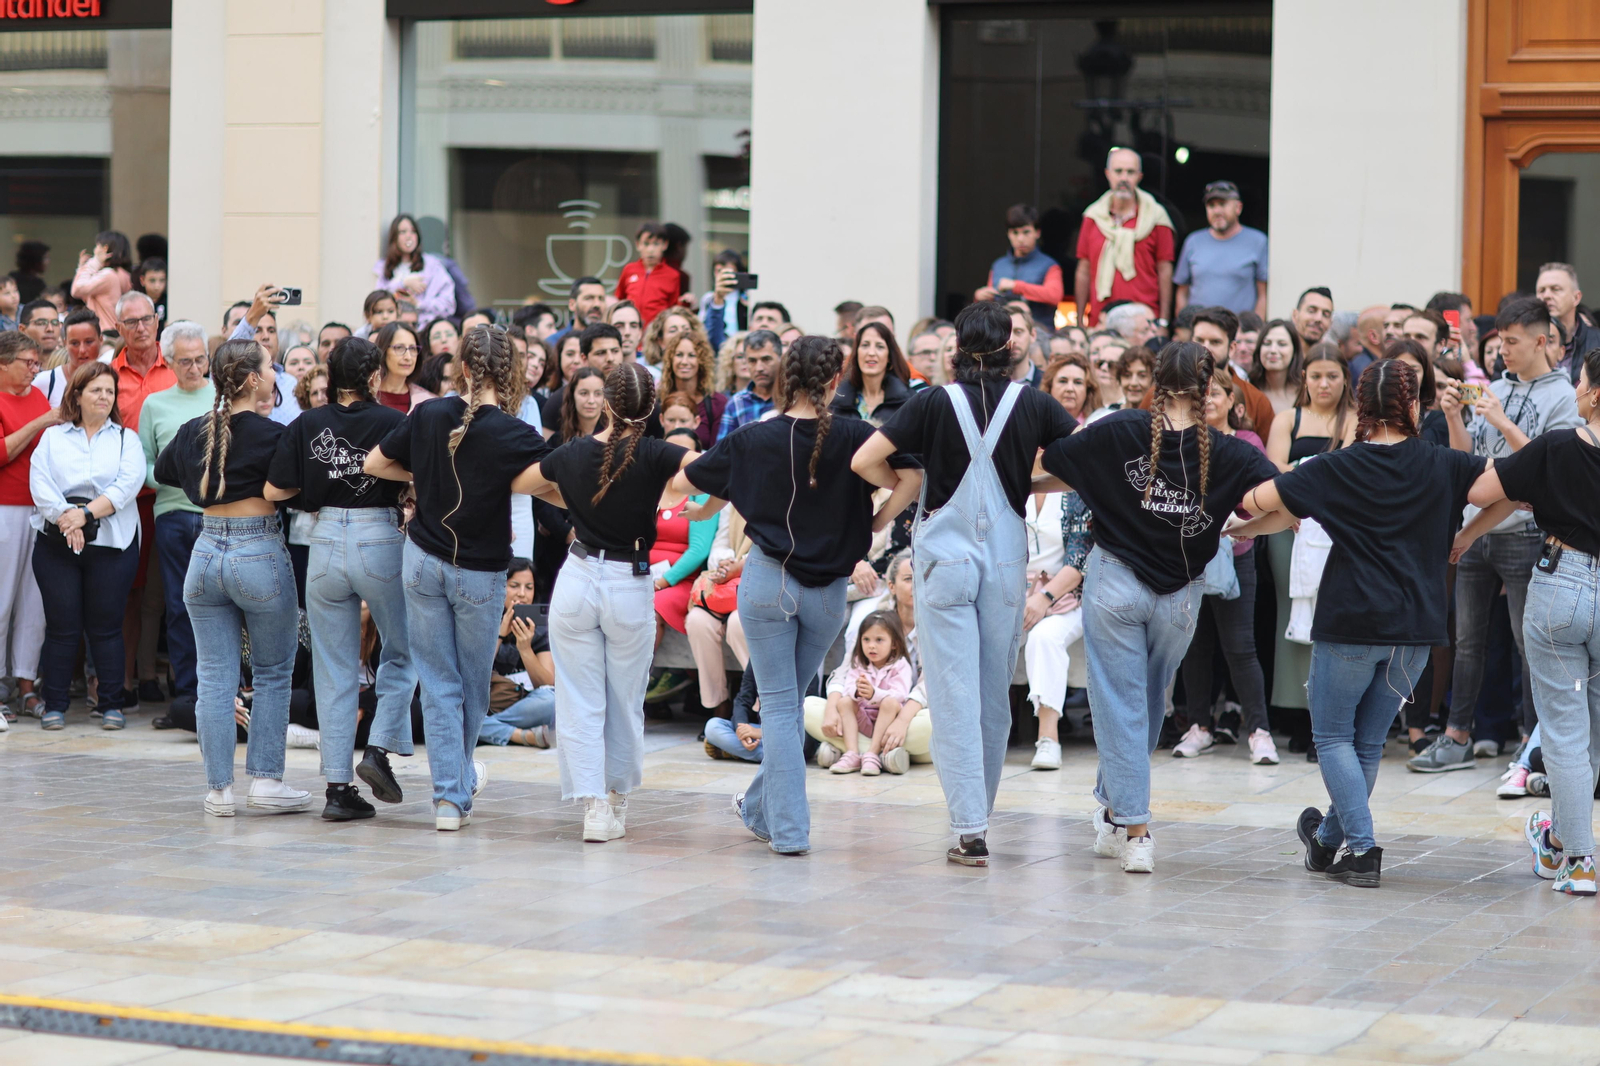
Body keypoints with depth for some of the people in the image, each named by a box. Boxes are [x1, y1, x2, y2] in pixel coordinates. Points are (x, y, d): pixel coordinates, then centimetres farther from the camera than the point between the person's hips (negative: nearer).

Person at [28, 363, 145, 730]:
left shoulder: (126, 439, 11)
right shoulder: (53, 438, 13)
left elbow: (129, 484, -4)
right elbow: (39, 483, 0)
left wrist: (87, 513, -14)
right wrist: (63, 517, -16)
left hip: (112, 544, 0)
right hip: (56, 544, 0)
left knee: (106, 626, -1)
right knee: (61, 624, -1)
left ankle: (112, 704, 6)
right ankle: (54, 705, 6)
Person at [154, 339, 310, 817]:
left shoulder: (194, 431, 5)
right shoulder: (272, 434, -13)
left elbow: (163, 470, 23)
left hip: (207, 553, 5)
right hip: (260, 554, -5)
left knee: (215, 678, 7)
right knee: (273, 674, 9)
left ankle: (218, 788, 8)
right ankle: (265, 779, 6)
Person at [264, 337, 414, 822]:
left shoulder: (306, 426, 1)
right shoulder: (392, 422, -8)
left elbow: (274, 491, -1)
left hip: (326, 545, 3)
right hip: (381, 541, -3)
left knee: (333, 672, 9)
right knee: (402, 653, 19)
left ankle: (338, 786, 7)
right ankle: (380, 749, 2)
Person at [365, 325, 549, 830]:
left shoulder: (430, 416, -6)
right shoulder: (515, 436, -17)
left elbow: (373, 464, 5)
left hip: (423, 561, 2)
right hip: (480, 573, -2)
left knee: (439, 683, 8)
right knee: (473, 684, 18)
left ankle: (449, 794, 3)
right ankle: (460, 779, 37)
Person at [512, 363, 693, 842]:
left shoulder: (572, 454, -3)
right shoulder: (654, 456, -13)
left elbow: (515, 483, 13)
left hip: (577, 581, 1)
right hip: (631, 589, -1)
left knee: (581, 702, 5)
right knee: (626, 704, 14)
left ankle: (593, 804, -5)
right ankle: (618, 801, 25)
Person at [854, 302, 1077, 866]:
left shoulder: (935, 403, -5)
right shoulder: (1034, 404, -1)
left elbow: (863, 461, -9)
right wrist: (1035, 482, 10)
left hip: (946, 555, -2)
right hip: (1007, 558, 2)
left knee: (955, 694, -3)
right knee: (995, 694, 13)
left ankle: (969, 829, -10)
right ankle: (978, 816, 23)